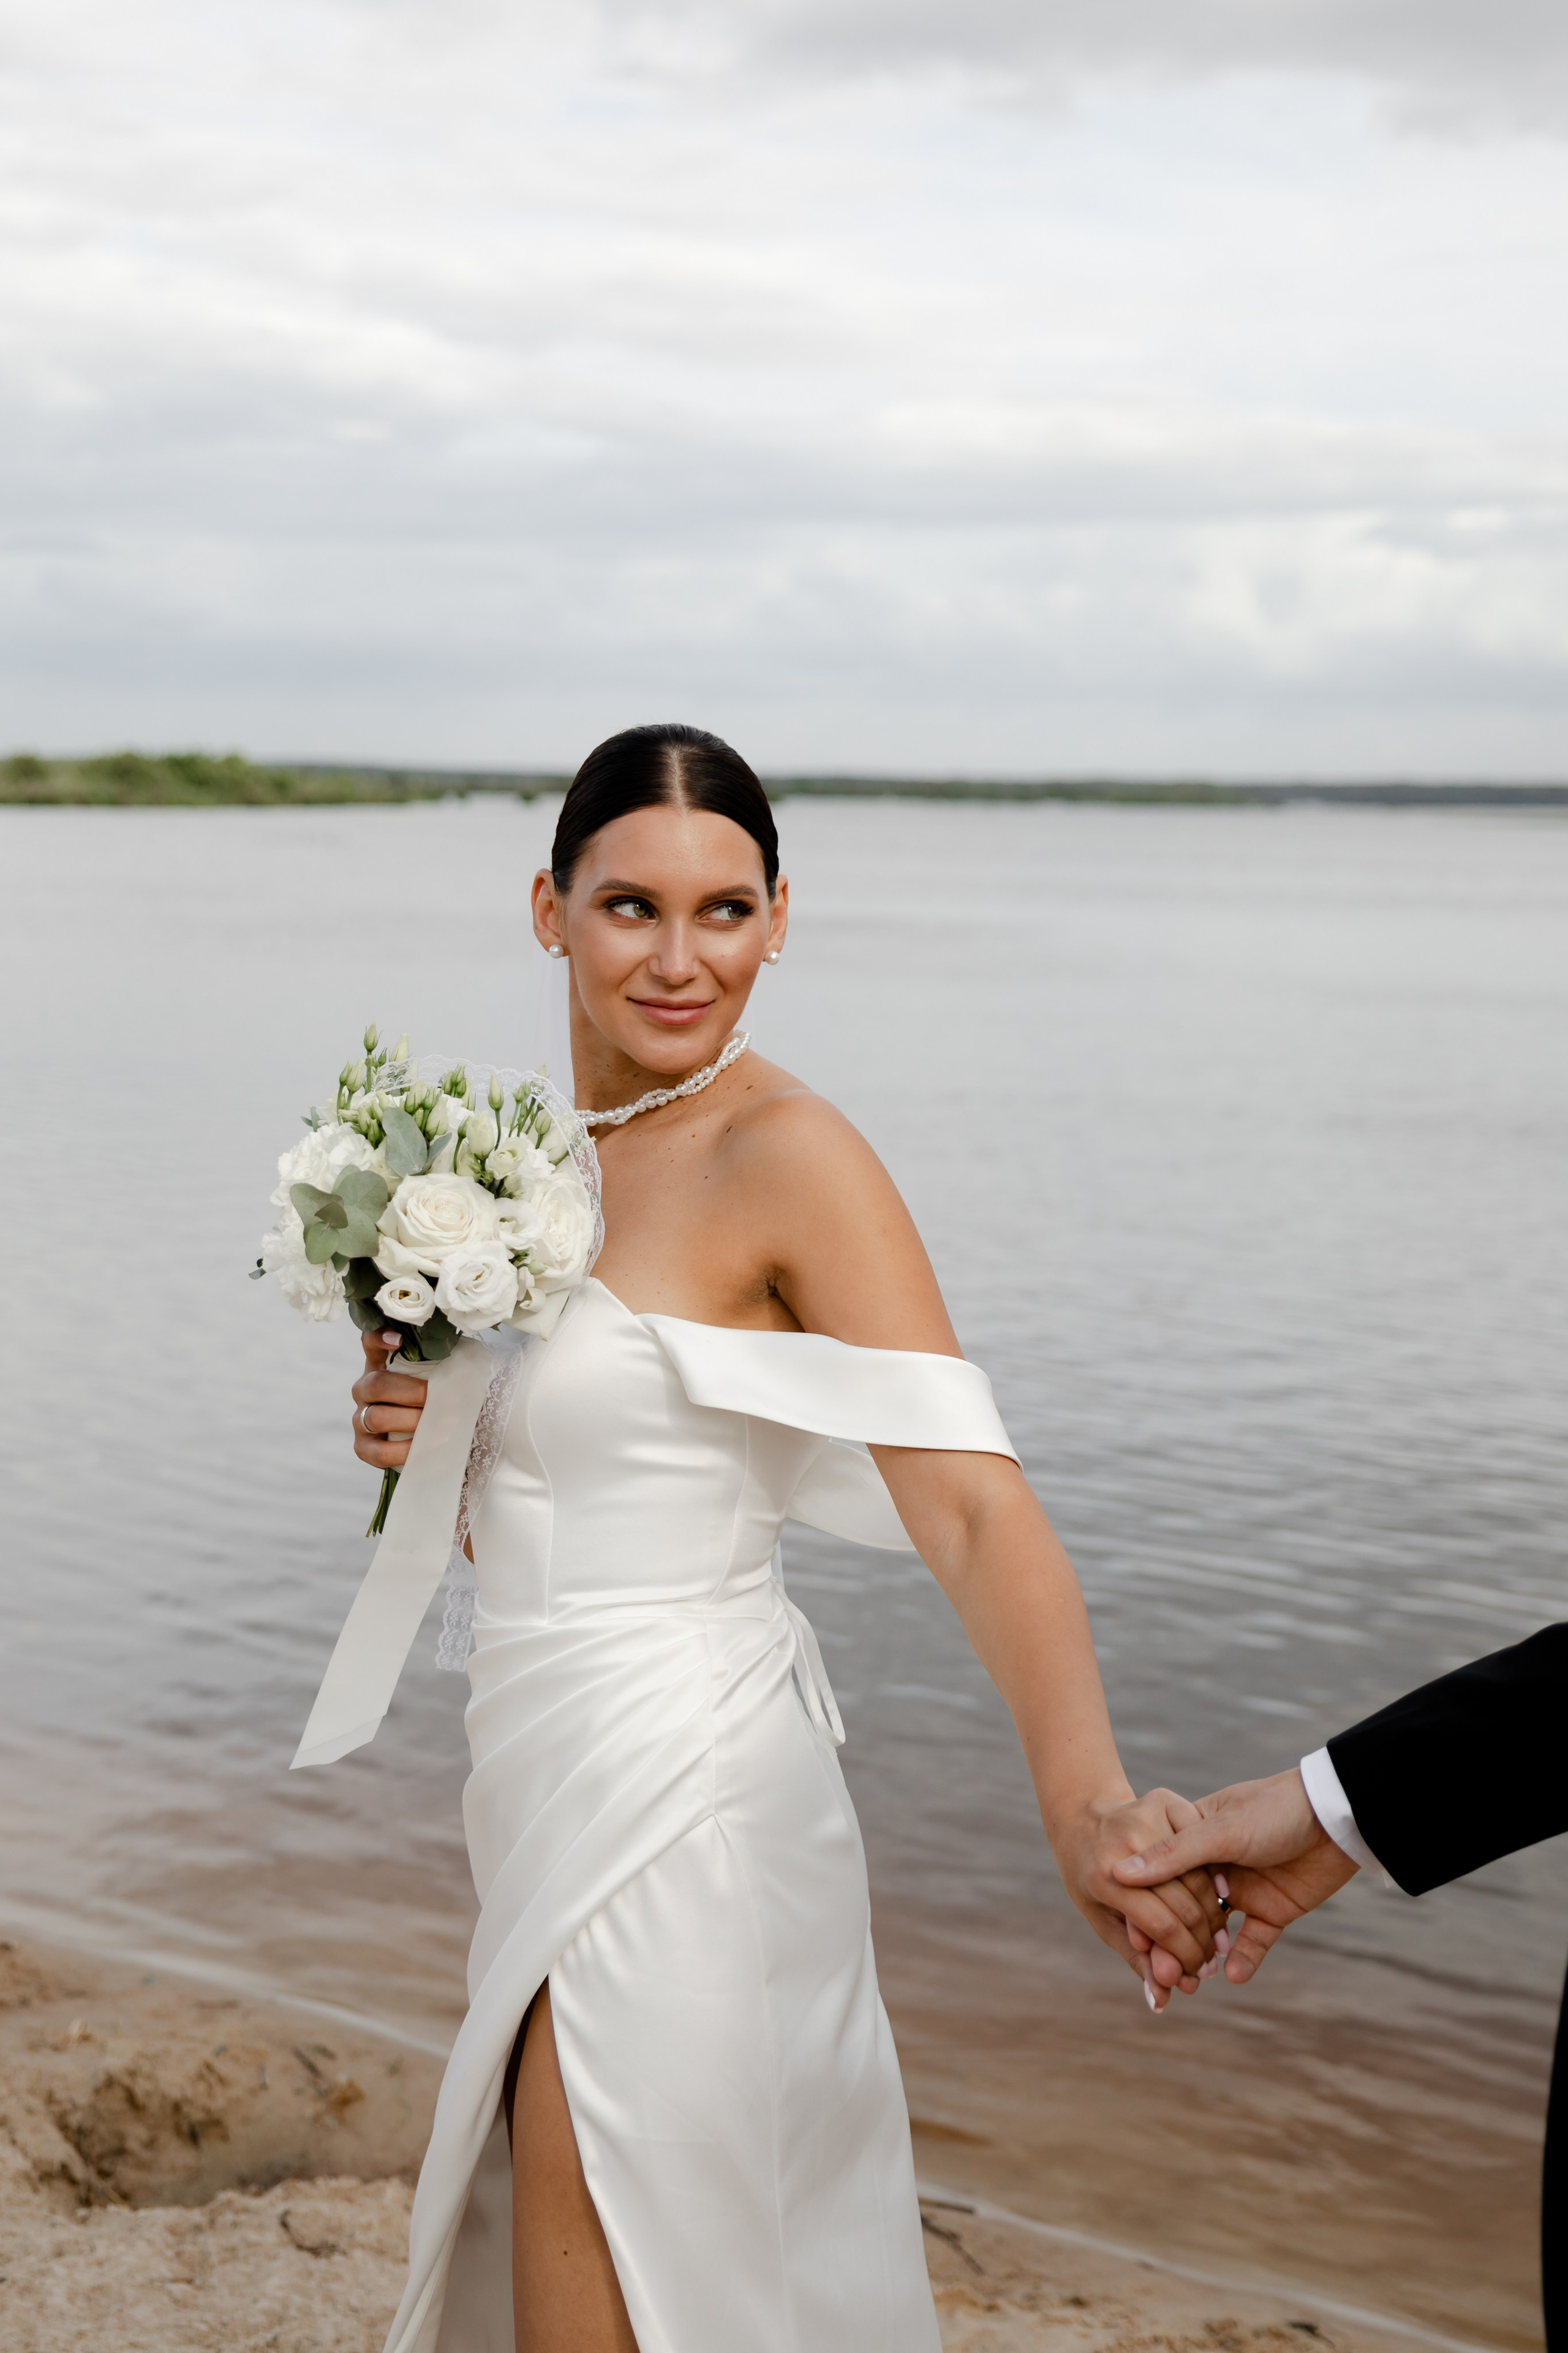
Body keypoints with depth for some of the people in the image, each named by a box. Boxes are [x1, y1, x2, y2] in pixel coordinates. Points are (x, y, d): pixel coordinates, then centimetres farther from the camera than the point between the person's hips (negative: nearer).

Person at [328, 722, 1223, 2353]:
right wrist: (414, 1441, -5)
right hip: (554, 1788, 9)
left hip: (677, 1804, -8)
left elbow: (969, 1504, -28)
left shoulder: (788, 1155, -16)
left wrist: (1086, 1798, -43)